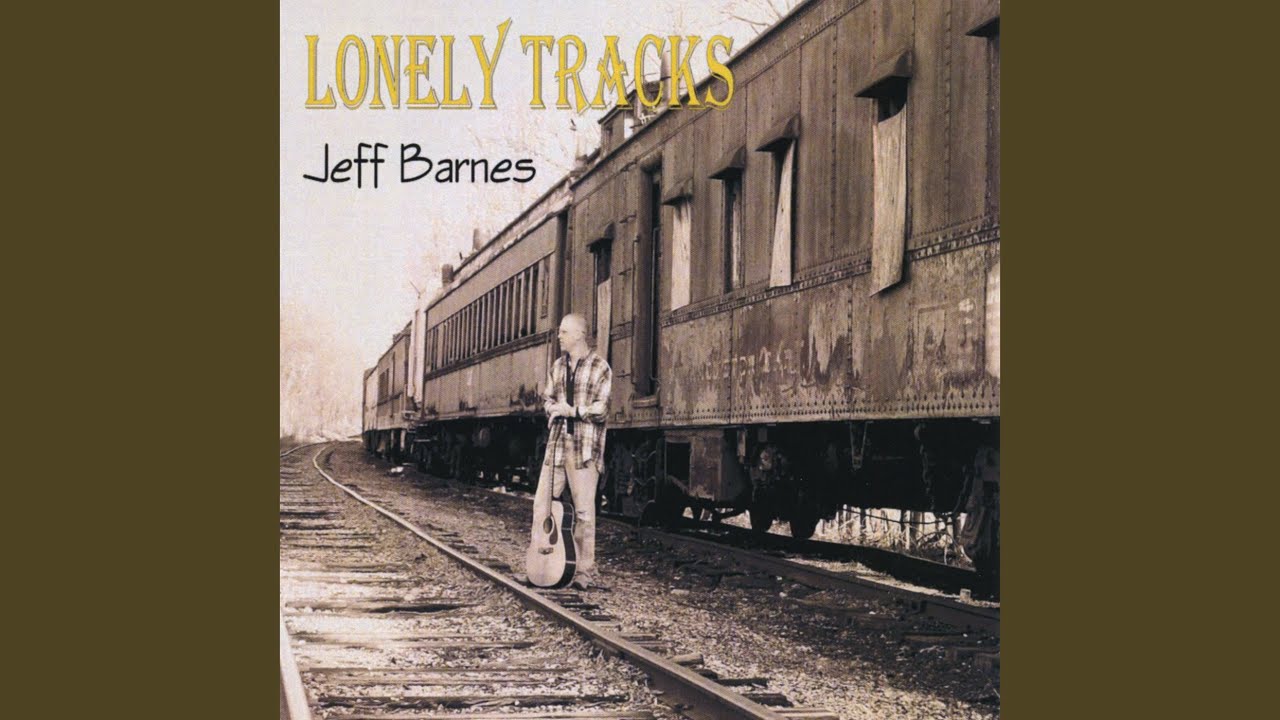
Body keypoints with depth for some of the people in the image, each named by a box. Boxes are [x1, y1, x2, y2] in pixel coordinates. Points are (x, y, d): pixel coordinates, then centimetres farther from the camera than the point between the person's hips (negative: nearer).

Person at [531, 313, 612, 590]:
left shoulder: (599, 367, -3)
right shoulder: (558, 366, 15)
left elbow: (601, 410, -9)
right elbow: (547, 399, 18)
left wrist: (573, 411, -15)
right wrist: (554, 408, -4)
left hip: (584, 447, -6)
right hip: (557, 443, 6)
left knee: (584, 509, -3)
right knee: (542, 502, 3)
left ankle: (585, 570, 3)